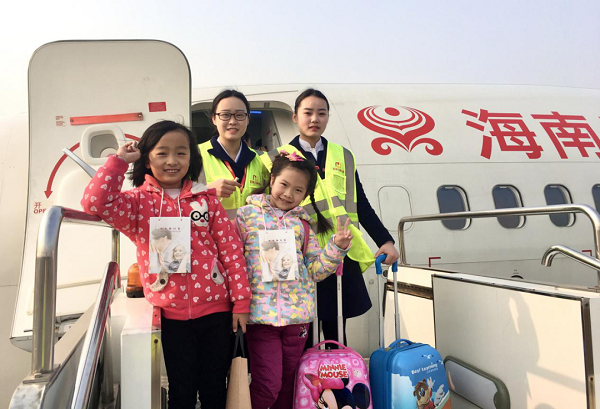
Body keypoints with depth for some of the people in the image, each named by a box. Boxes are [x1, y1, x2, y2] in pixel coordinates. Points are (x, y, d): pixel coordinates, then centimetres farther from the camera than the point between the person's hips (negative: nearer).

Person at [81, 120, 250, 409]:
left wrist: (241, 301, -3)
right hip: (172, 314, -1)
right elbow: (94, 204, -19)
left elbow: (231, 250, 0)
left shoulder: (206, 199, 2)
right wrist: (120, 160, -12)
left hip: (215, 310, 1)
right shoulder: (138, 201, -1)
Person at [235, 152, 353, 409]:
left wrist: (337, 246, -3)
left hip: (297, 312, 4)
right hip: (261, 313, -3)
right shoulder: (247, 213, 2)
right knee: (268, 385, -4)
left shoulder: (303, 223, 11)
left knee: (288, 384, 14)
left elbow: (315, 270, 9)